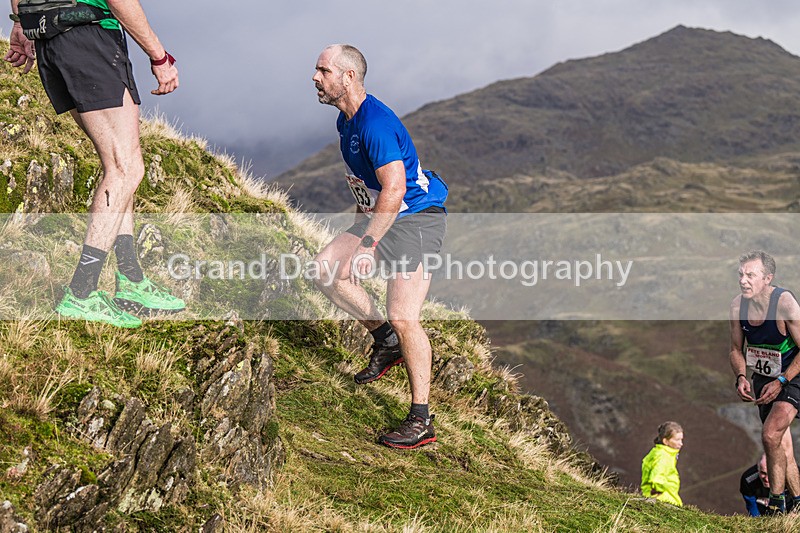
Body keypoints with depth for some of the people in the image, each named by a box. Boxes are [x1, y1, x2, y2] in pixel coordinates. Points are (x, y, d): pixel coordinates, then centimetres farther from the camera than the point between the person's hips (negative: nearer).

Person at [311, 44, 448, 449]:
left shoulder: (375, 124, -23)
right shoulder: (346, 120, 9)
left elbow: (395, 189, -29)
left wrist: (368, 244, -29)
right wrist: (360, 225, 27)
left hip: (417, 219, -10)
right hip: (379, 217, 10)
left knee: (403, 317, -17)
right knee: (325, 270, -2)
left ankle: (421, 421, -10)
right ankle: (385, 341, 12)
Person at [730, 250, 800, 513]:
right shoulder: (737, 305, -8)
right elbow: (736, 350, 6)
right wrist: (741, 377, -12)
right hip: (763, 378, 6)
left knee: (771, 434, -23)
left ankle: (776, 503, -11)